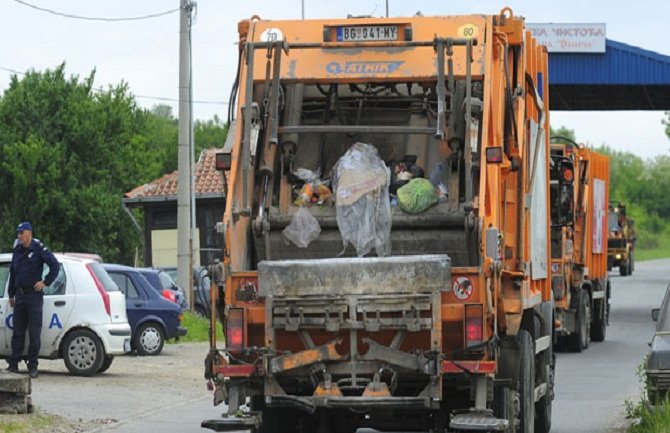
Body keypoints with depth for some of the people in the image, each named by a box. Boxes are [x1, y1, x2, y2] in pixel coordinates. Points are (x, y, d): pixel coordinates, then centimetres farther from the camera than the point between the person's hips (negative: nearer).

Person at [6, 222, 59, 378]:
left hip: (34, 295, -6)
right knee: (18, 332, 6)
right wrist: (11, 295, 19)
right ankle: (13, 364, 7)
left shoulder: (39, 248, -7)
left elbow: (55, 265, -8)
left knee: (34, 333, -3)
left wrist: (46, 282, -9)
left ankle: (33, 367, -1)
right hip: (20, 295, 6)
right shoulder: (17, 250, 13)